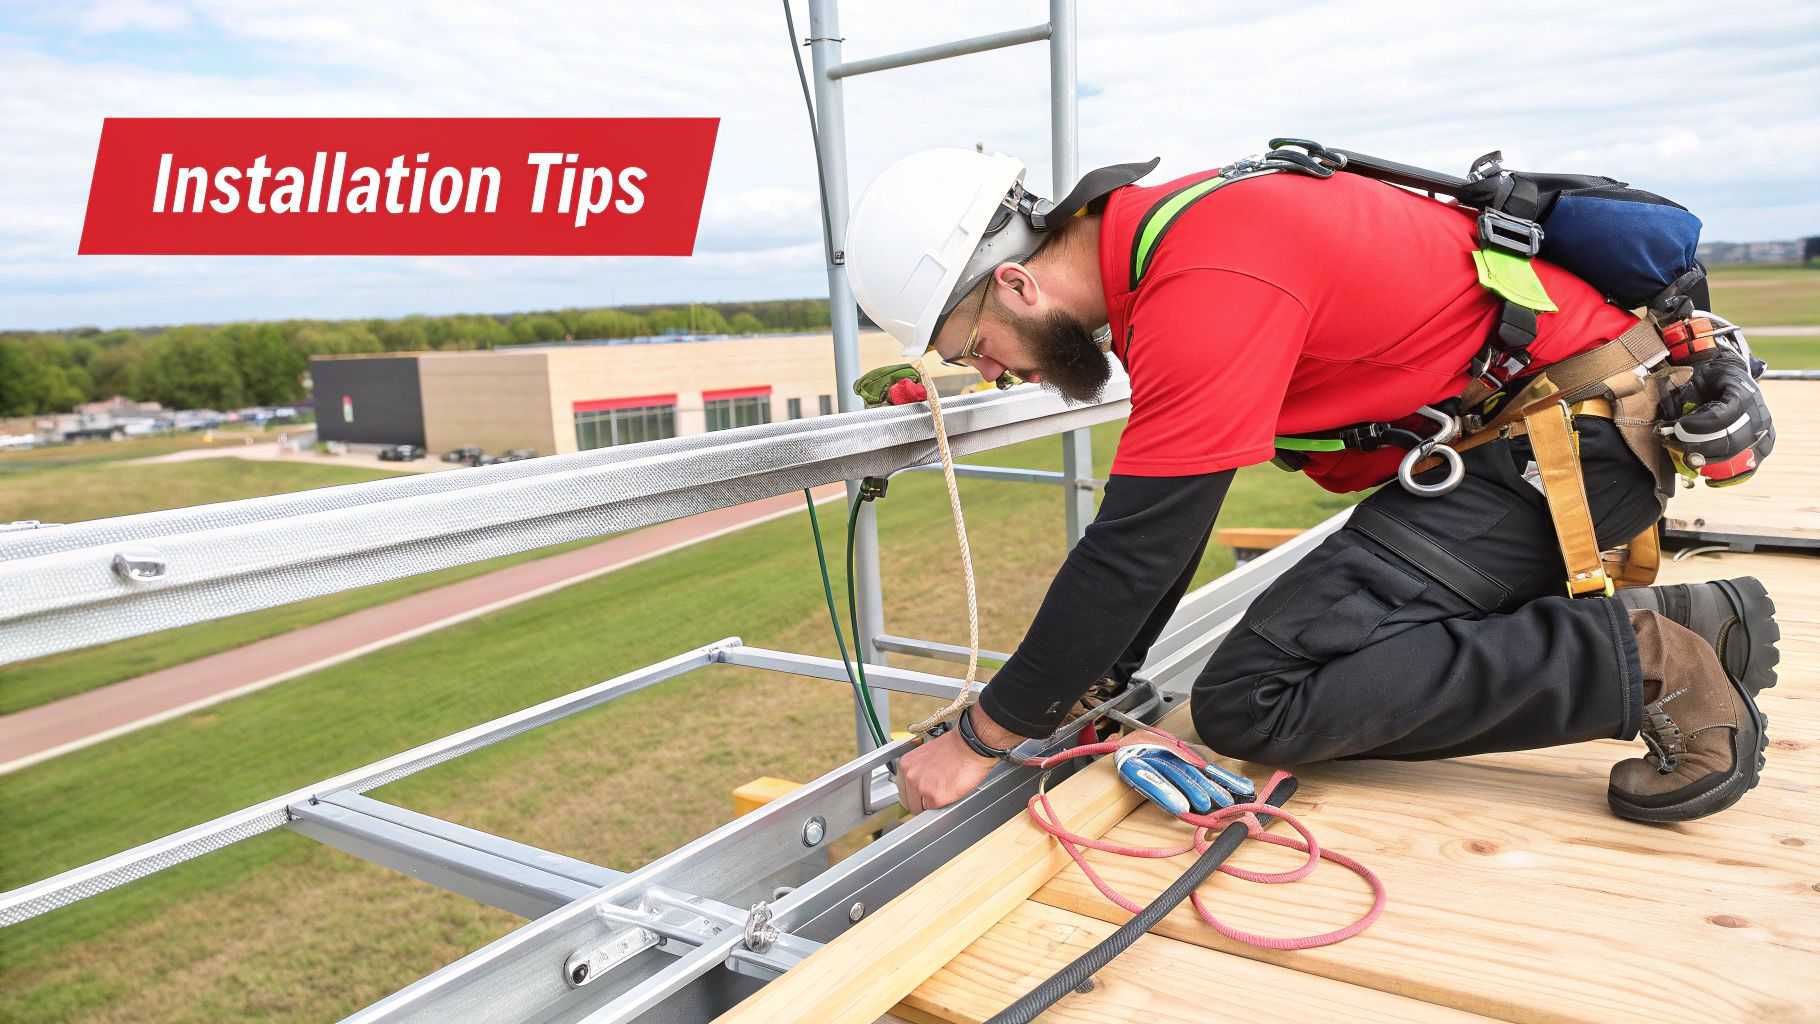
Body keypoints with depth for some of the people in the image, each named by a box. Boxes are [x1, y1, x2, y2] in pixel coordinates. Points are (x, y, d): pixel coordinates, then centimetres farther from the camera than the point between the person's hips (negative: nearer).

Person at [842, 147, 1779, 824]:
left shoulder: (1205, 288, -26)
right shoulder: (1153, 241, 6)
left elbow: (1132, 552, -26)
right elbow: (1155, 517, 13)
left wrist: (979, 739, -14)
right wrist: (1096, 684, 13)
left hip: (1567, 433, -10)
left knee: (1253, 700, -17)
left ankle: (1641, 665, -12)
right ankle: (1683, 624, 16)